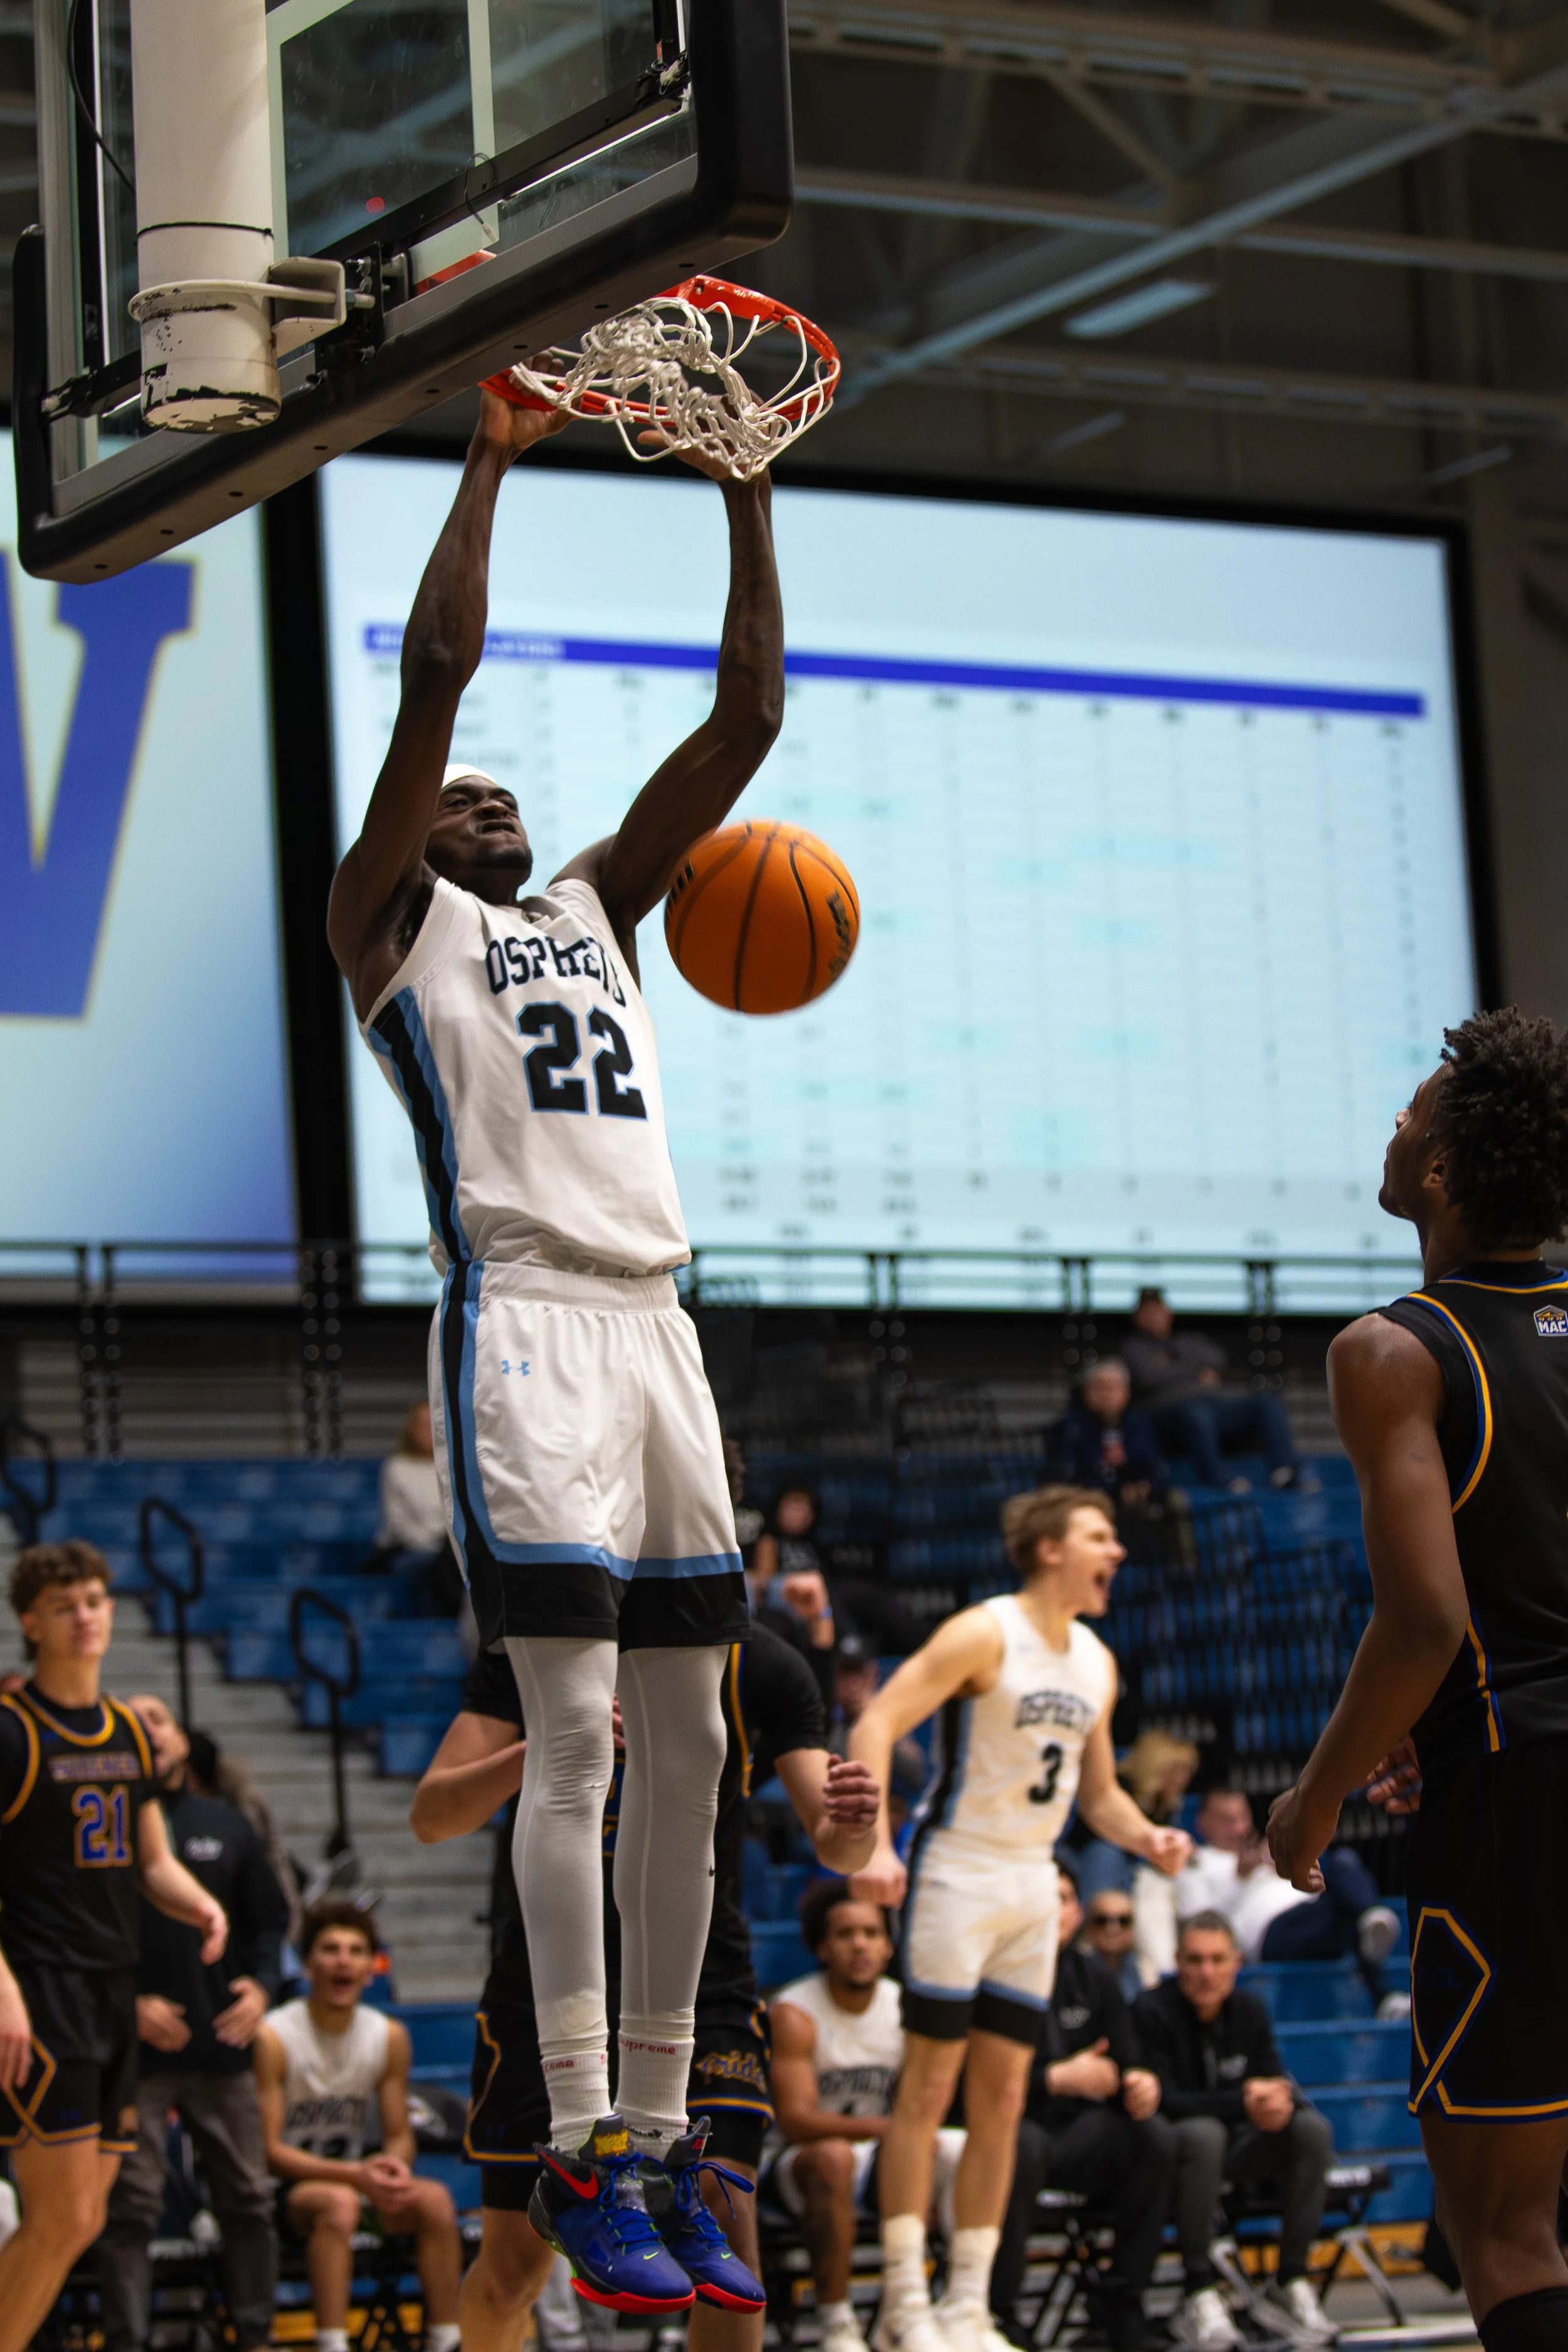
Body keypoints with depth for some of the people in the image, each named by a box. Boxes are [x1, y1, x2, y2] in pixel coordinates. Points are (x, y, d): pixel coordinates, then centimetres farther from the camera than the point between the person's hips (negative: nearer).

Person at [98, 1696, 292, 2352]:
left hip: (223, 2045, 4)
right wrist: (129, 2005, -12)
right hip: (136, 2048, -4)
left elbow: (269, 1920, 16)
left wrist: (261, 1985, -3)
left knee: (248, 2199, 7)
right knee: (131, 2206, -6)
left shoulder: (225, 1825, 12)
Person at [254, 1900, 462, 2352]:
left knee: (434, 2199, -21)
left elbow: (400, 2136, 7)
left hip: (352, 2177, 5)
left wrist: (394, 2165, -19)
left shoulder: (390, 2037, 0)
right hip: (284, 2191, -5)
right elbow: (269, 2150, -15)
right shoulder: (273, 2038, -16)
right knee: (339, 2201, -36)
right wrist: (355, 2174, -26)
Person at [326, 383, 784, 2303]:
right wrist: (489, 458, 0)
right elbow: (436, 667, -3)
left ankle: (657, 2131, 10)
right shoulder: (384, 919, 9)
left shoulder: (593, 908, 25)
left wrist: (747, 505, 14)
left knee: (685, 1743, 5)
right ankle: (577, 2153, -13)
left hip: (655, 1330, 7)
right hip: (521, 1326, -7)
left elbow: (744, 722, 20)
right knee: (572, 1731, -13)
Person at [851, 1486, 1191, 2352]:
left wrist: (1145, 1838, 0)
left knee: (1003, 2098, 6)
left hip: (1032, 1883, 7)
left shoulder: (1096, 1662, 11)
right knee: (929, 2085, -5)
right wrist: (875, 1845, -31)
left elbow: (1098, 1791, 21)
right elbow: (876, 1727, -20)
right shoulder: (984, 1634, -13)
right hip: (957, 1873, -7)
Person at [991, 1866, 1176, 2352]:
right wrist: (1059, 2079, -22)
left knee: (1155, 2138, -20)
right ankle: (1000, 2311, -29)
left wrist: (1140, 2085, -17)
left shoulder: (1093, 1979, 11)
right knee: (1024, 2145, -38)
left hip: (1074, 2134, 5)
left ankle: (1123, 2302, -11)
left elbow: (1123, 2065, 8)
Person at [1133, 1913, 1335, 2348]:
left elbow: (1276, 2082, 2)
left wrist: (1281, 2102, -25)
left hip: (1238, 2149, 5)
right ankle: (1199, 2295, -35)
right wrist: (1243, 2104, -30)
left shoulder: (1249, 2010, 4)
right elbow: (1163, 2100, -20)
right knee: (1202, 2133, -38)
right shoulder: (1152, 2011, -13)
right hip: (1172, 2148, -5)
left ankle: (1291, 2282, -14)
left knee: (1312, 2128, -20)